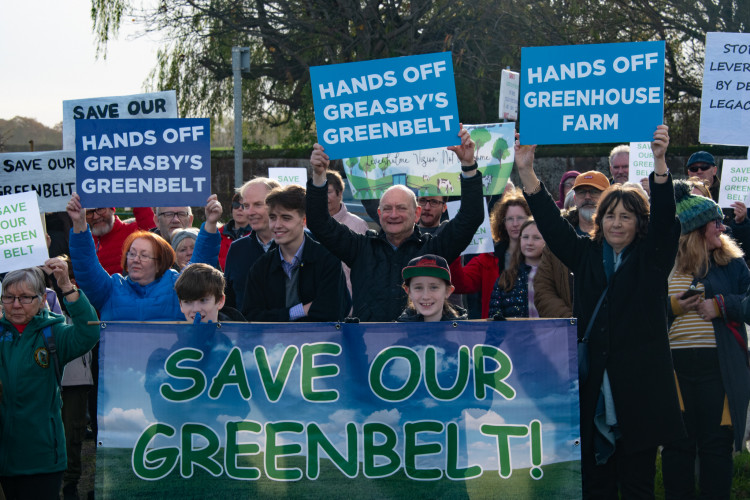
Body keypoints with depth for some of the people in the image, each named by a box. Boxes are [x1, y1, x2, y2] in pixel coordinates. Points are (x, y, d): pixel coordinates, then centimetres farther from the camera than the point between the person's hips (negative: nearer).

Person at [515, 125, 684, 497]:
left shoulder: (651, 257, 6)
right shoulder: (586, 255, 14)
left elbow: (663, 216, -9)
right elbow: (550, 222, 7)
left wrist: (659, 162, -26)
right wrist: (526, 170, -5)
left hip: (639, 388, -3)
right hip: (592, 386, 3)